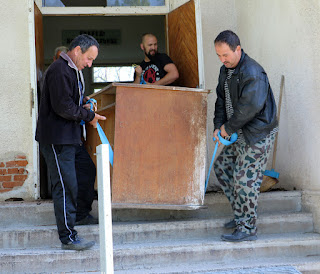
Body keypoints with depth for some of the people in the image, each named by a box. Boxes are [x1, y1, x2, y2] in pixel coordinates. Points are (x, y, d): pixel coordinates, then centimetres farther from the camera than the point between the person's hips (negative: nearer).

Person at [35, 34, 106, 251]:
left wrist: (83, 102, 8)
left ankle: (82, 214, 39)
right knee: (66, 186, -9)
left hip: (71, 137, 11)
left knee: (87, 171, 20)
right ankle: (68, 237, -4)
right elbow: (63, 107, -22)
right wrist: (89, 116, -13)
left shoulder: (74, 70, 16)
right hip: (57, 139, -11)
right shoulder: (59, 70, -17)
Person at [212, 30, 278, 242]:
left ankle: (247, 229, 2)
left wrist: (229, 128, -18)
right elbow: (222, 99, 14)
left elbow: (250, 106, -29)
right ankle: (241, 214, 25)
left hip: (259, 135, -10)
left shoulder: (252, 72, -22)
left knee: (245, 179, -8)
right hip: (242, 134, 10)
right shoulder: (226, 70, 9)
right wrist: (218, 126, -2)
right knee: (222, 166, 14)